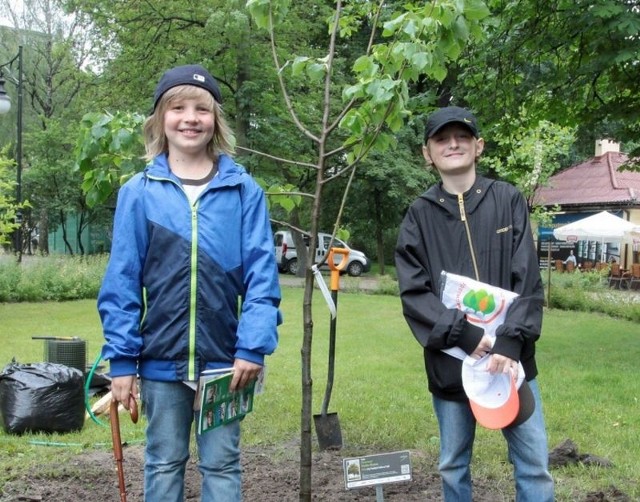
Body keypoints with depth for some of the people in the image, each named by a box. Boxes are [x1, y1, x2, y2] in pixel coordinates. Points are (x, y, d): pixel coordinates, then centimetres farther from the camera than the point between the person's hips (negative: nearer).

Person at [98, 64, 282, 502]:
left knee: (221, 465, 12)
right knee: (164, 464, 15)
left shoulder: (244, 190, -2)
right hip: (161, 357, 1)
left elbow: (262, 274, -4)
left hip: (224, 358, 0)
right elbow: (122, 281, -1)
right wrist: (121, 358, -4)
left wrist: (253, 346, -12)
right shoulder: (139, 192, -1)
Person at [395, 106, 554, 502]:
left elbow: (528, 282, -4)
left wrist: (511, 342, -16)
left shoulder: (509, 201, 1)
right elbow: (413, 294, -5)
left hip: (511, 358, 0)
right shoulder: (420, 215, 2)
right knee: (454, 466, 13)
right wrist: (463, 333, -16)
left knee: (534, 465, 5)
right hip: (449, 363, 1)